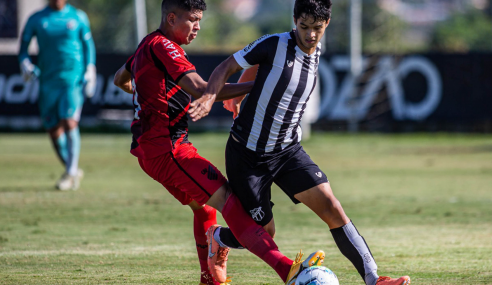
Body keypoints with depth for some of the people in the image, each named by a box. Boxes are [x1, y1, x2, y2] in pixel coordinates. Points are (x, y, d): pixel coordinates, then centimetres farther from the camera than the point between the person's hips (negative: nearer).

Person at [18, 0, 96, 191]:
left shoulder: (78, 17, 6)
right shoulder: (37, 19, 6)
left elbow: (88, 45, 11)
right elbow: (23, 45, 11)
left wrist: (90, 73, 3)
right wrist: (25, 63, -8)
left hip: (73, 78, -2)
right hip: (48, 81, 2)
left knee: (69, 122, -19)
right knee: (54, 130, 2)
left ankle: (71, 173, -14)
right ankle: (73, 171, 20)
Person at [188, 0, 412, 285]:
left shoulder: (316, 54, 5)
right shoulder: (275, 45, -15)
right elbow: (227, 67, -10)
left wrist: (237, 95, 29)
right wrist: (210, 96, -29)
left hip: (288, 151, 5)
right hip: (248, 153, -5)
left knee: (331, 207, -12)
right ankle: (216, 240, 36)